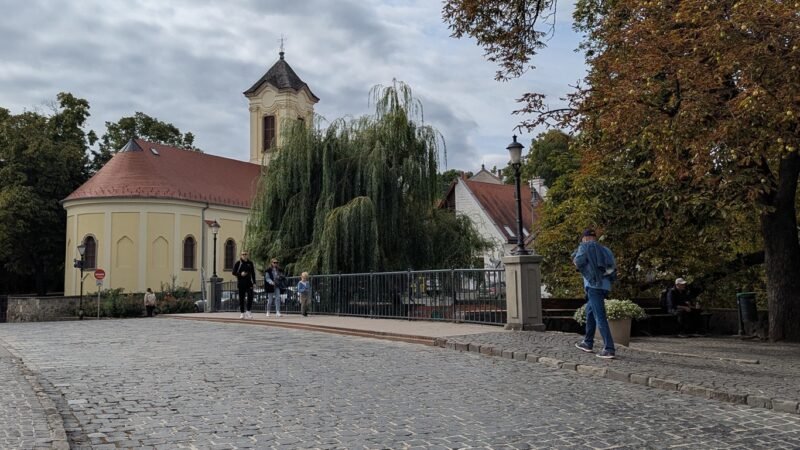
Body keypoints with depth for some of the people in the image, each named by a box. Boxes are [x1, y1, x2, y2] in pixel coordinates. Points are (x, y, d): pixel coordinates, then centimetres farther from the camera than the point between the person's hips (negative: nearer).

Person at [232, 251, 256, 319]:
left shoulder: (250, 263, 9)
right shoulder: (238, 263, 1)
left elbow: (253, 273, 13)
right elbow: (234, 272, 2)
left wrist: (254, 282, 6)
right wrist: (240, 274, -17)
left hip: (249, 282, 2)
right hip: (241, 283, -2)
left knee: (250, 296, -11)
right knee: (241, 298, 3)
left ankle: (248, 311, 0)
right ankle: (242, 313, 11)